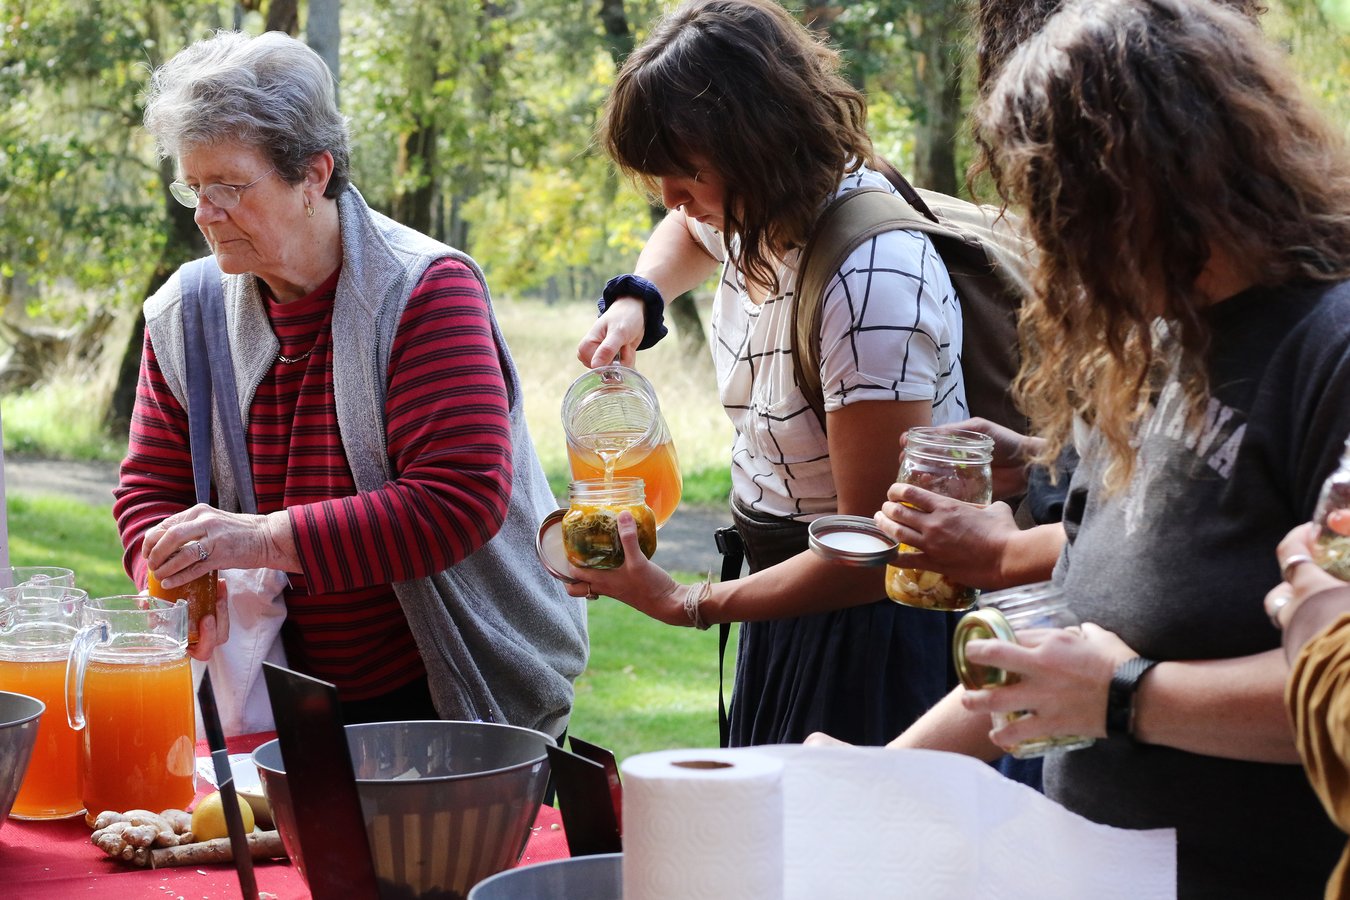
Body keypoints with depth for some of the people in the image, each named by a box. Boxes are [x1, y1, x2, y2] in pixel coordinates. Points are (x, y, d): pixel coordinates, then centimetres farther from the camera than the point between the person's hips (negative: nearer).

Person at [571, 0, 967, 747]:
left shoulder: (870, 286, -29)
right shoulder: (754, 216, -2)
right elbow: (688, 230, 28)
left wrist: (685, 604, -24)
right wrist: (634, 300, 5)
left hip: (870, 616, -9)